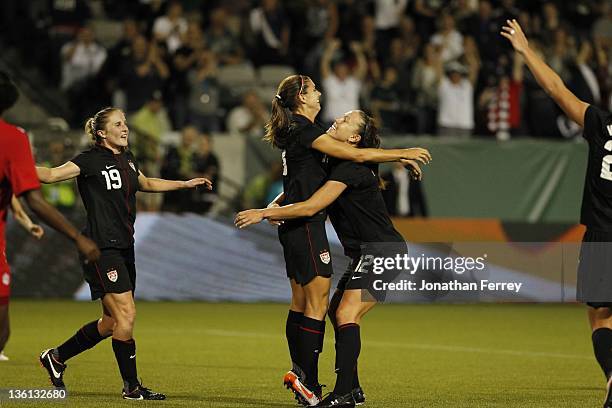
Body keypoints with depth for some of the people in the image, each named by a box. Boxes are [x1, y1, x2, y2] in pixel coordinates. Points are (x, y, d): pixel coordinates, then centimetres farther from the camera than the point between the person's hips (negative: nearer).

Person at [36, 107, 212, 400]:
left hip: (123, 248, 9)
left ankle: (56, 357, 27)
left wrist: (186, 184, 36)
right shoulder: (91, 160, -10)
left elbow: (145, 183, 34)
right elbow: (52, 175, -19)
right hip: (101, 249, -9)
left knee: (112, 322, 11)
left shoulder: (127, 159, 14)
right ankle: (131, 386, -3)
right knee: (126, 314, -13)